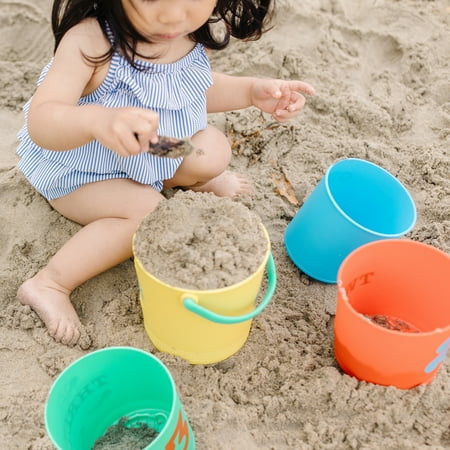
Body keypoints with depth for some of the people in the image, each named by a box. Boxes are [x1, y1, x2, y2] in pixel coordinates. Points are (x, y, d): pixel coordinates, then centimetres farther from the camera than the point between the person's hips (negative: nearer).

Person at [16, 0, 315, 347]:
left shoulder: (194, 31, -16)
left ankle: (190, 180, 29)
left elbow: (196, 88, 4)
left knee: (214, 153, -5)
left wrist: (252, 91, -11)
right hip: (80, 171, -5)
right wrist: (97, 120, -61)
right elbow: (40, 121, -41)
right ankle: (50, 284, -14)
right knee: (148, 213, -25)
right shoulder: (91, 40, -36)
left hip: (152, 155, 6)